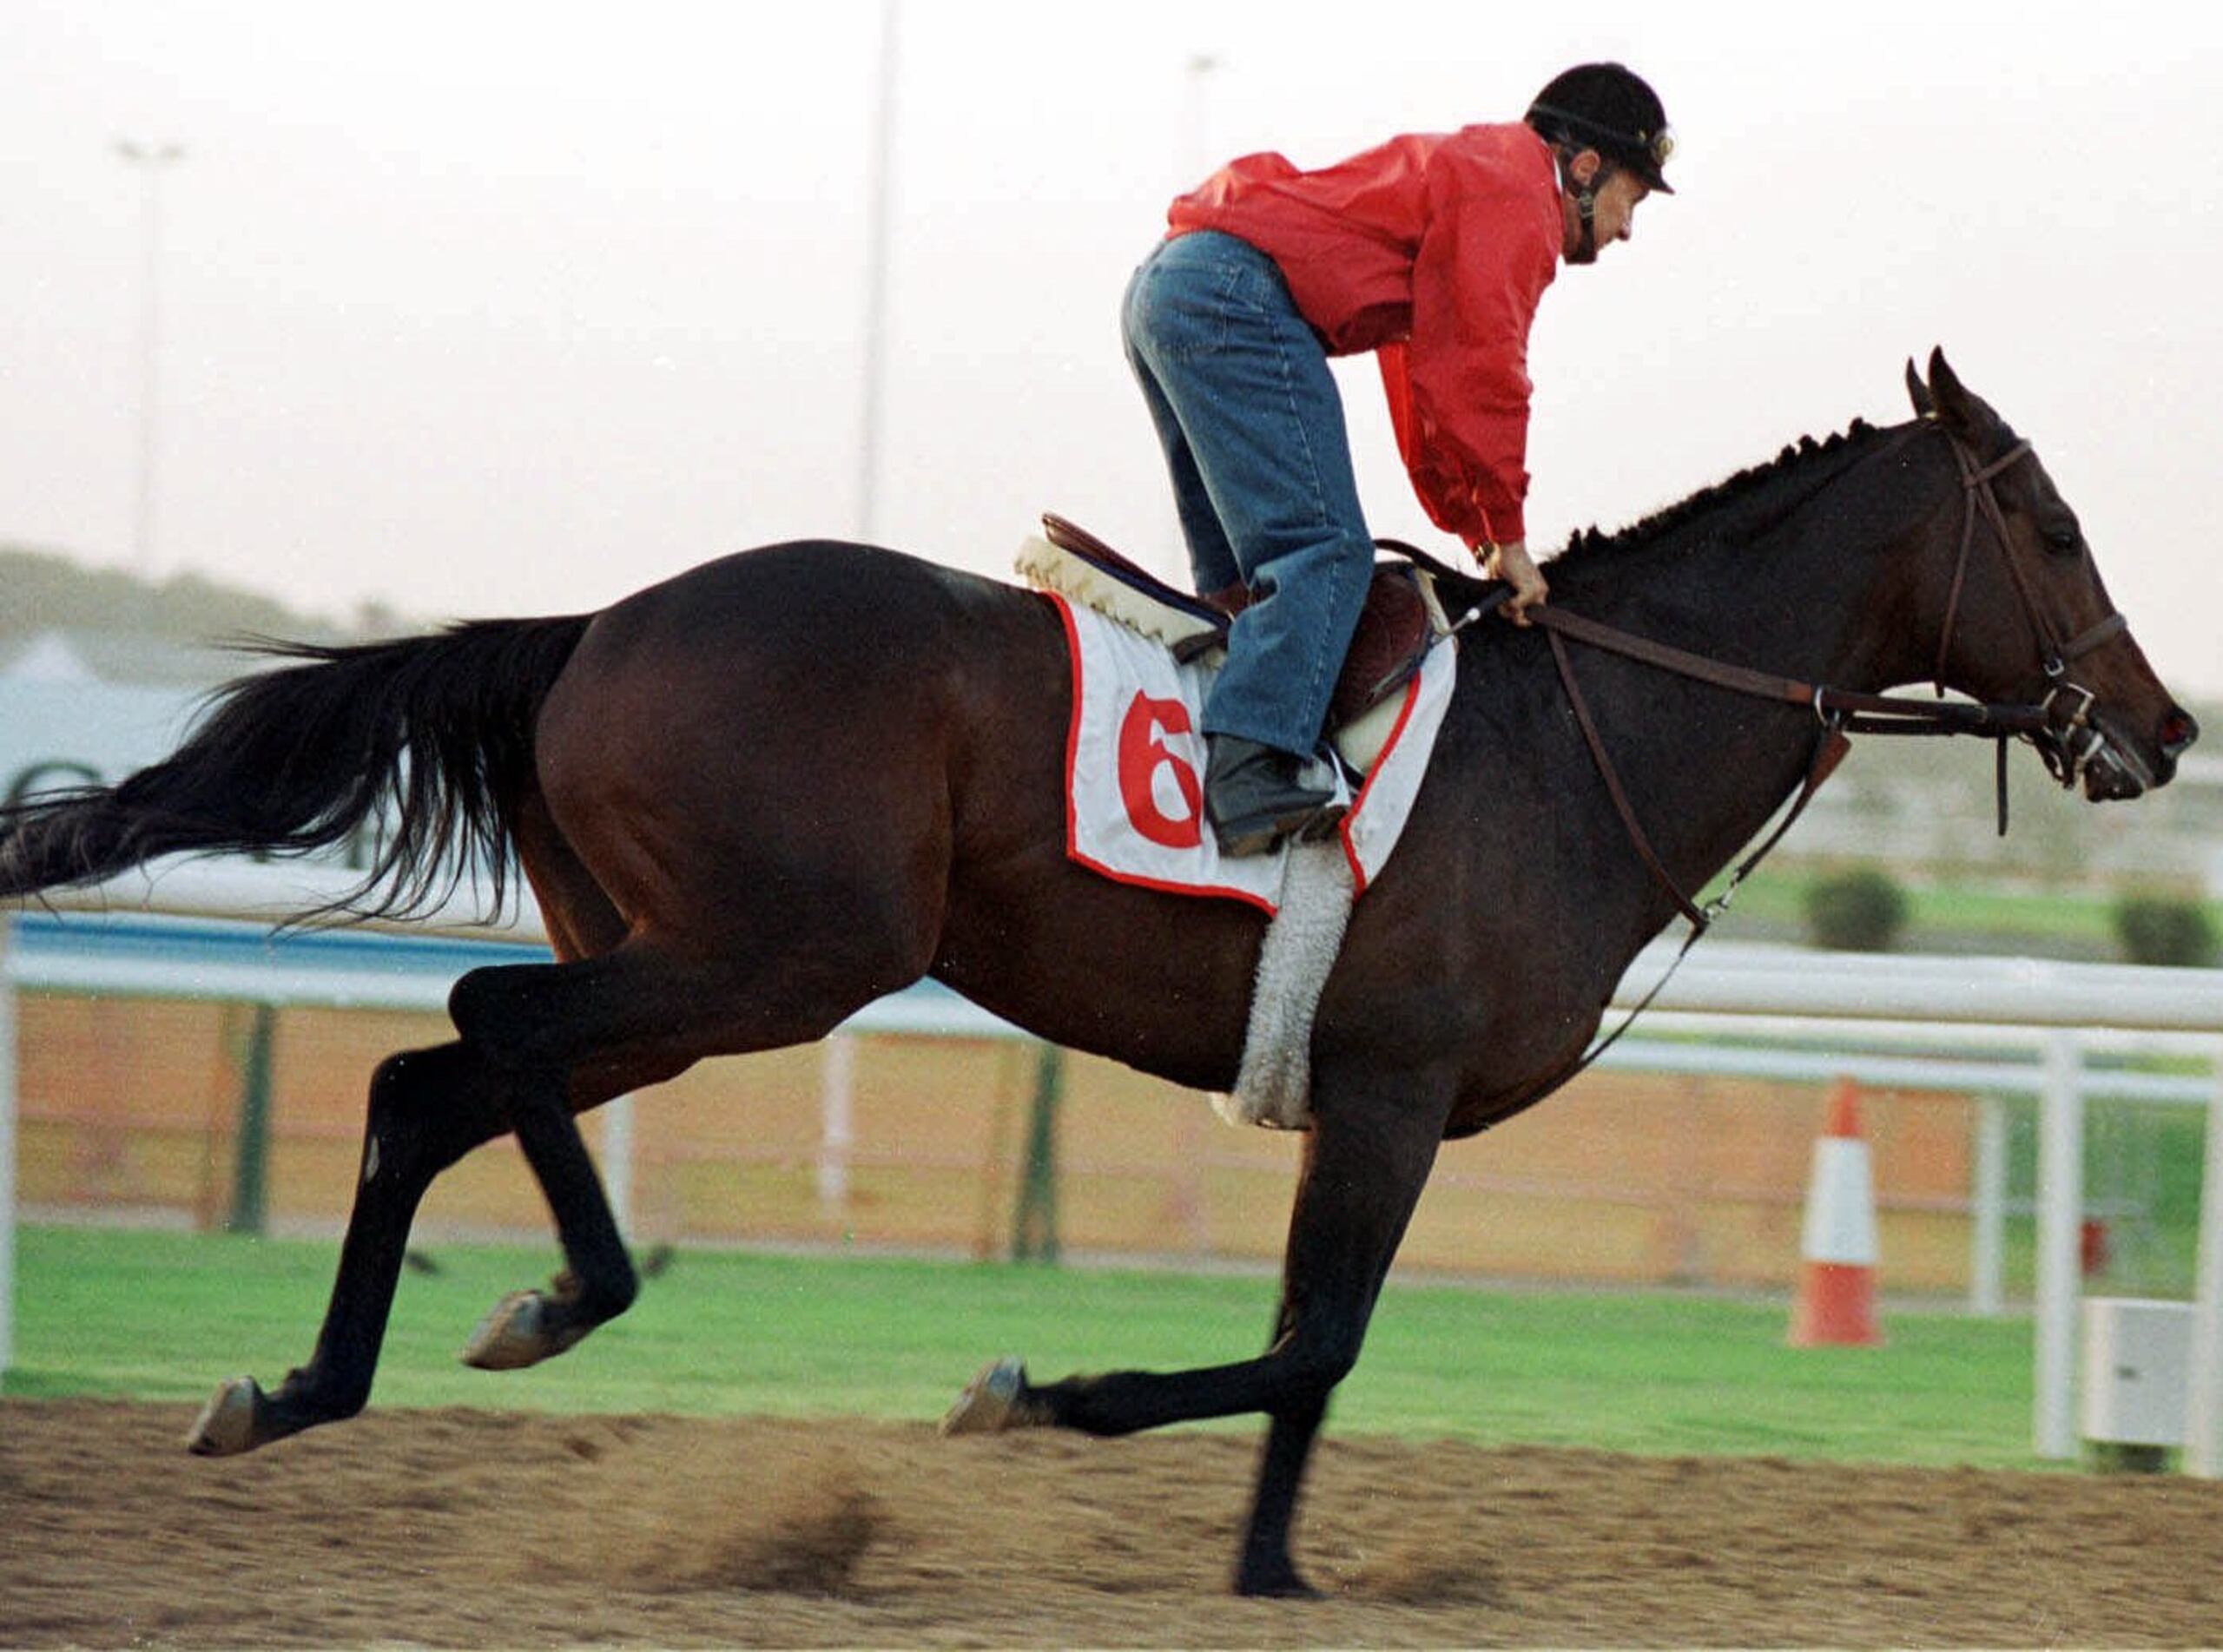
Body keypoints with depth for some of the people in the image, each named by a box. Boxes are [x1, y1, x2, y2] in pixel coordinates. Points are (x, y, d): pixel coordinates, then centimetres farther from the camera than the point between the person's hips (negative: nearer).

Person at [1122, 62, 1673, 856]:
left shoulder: (1460, 173, 33)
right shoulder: (1518, 201, 0)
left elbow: (1426, 384, 37)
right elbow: (1481, 376, -8)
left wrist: (1478, 533, 30)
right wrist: (1508, 537, -1)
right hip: (1239, 296, -11)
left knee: (1244, 572, 15)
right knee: (1324, 551, -18)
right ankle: (1252, 774, -32)